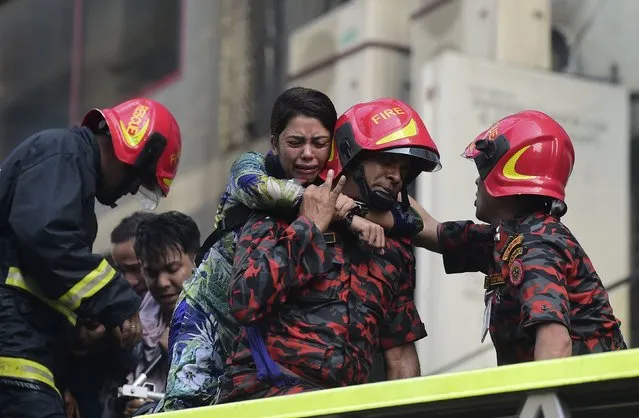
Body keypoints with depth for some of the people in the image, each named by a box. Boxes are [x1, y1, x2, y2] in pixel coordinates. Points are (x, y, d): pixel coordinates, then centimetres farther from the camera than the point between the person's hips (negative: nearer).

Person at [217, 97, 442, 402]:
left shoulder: (395, 249, 20)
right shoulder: (281, 219, 4)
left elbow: (400, 353, 22)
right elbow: (245, 304, -13)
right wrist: (309, 226, -6)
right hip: (265, 389, -6)